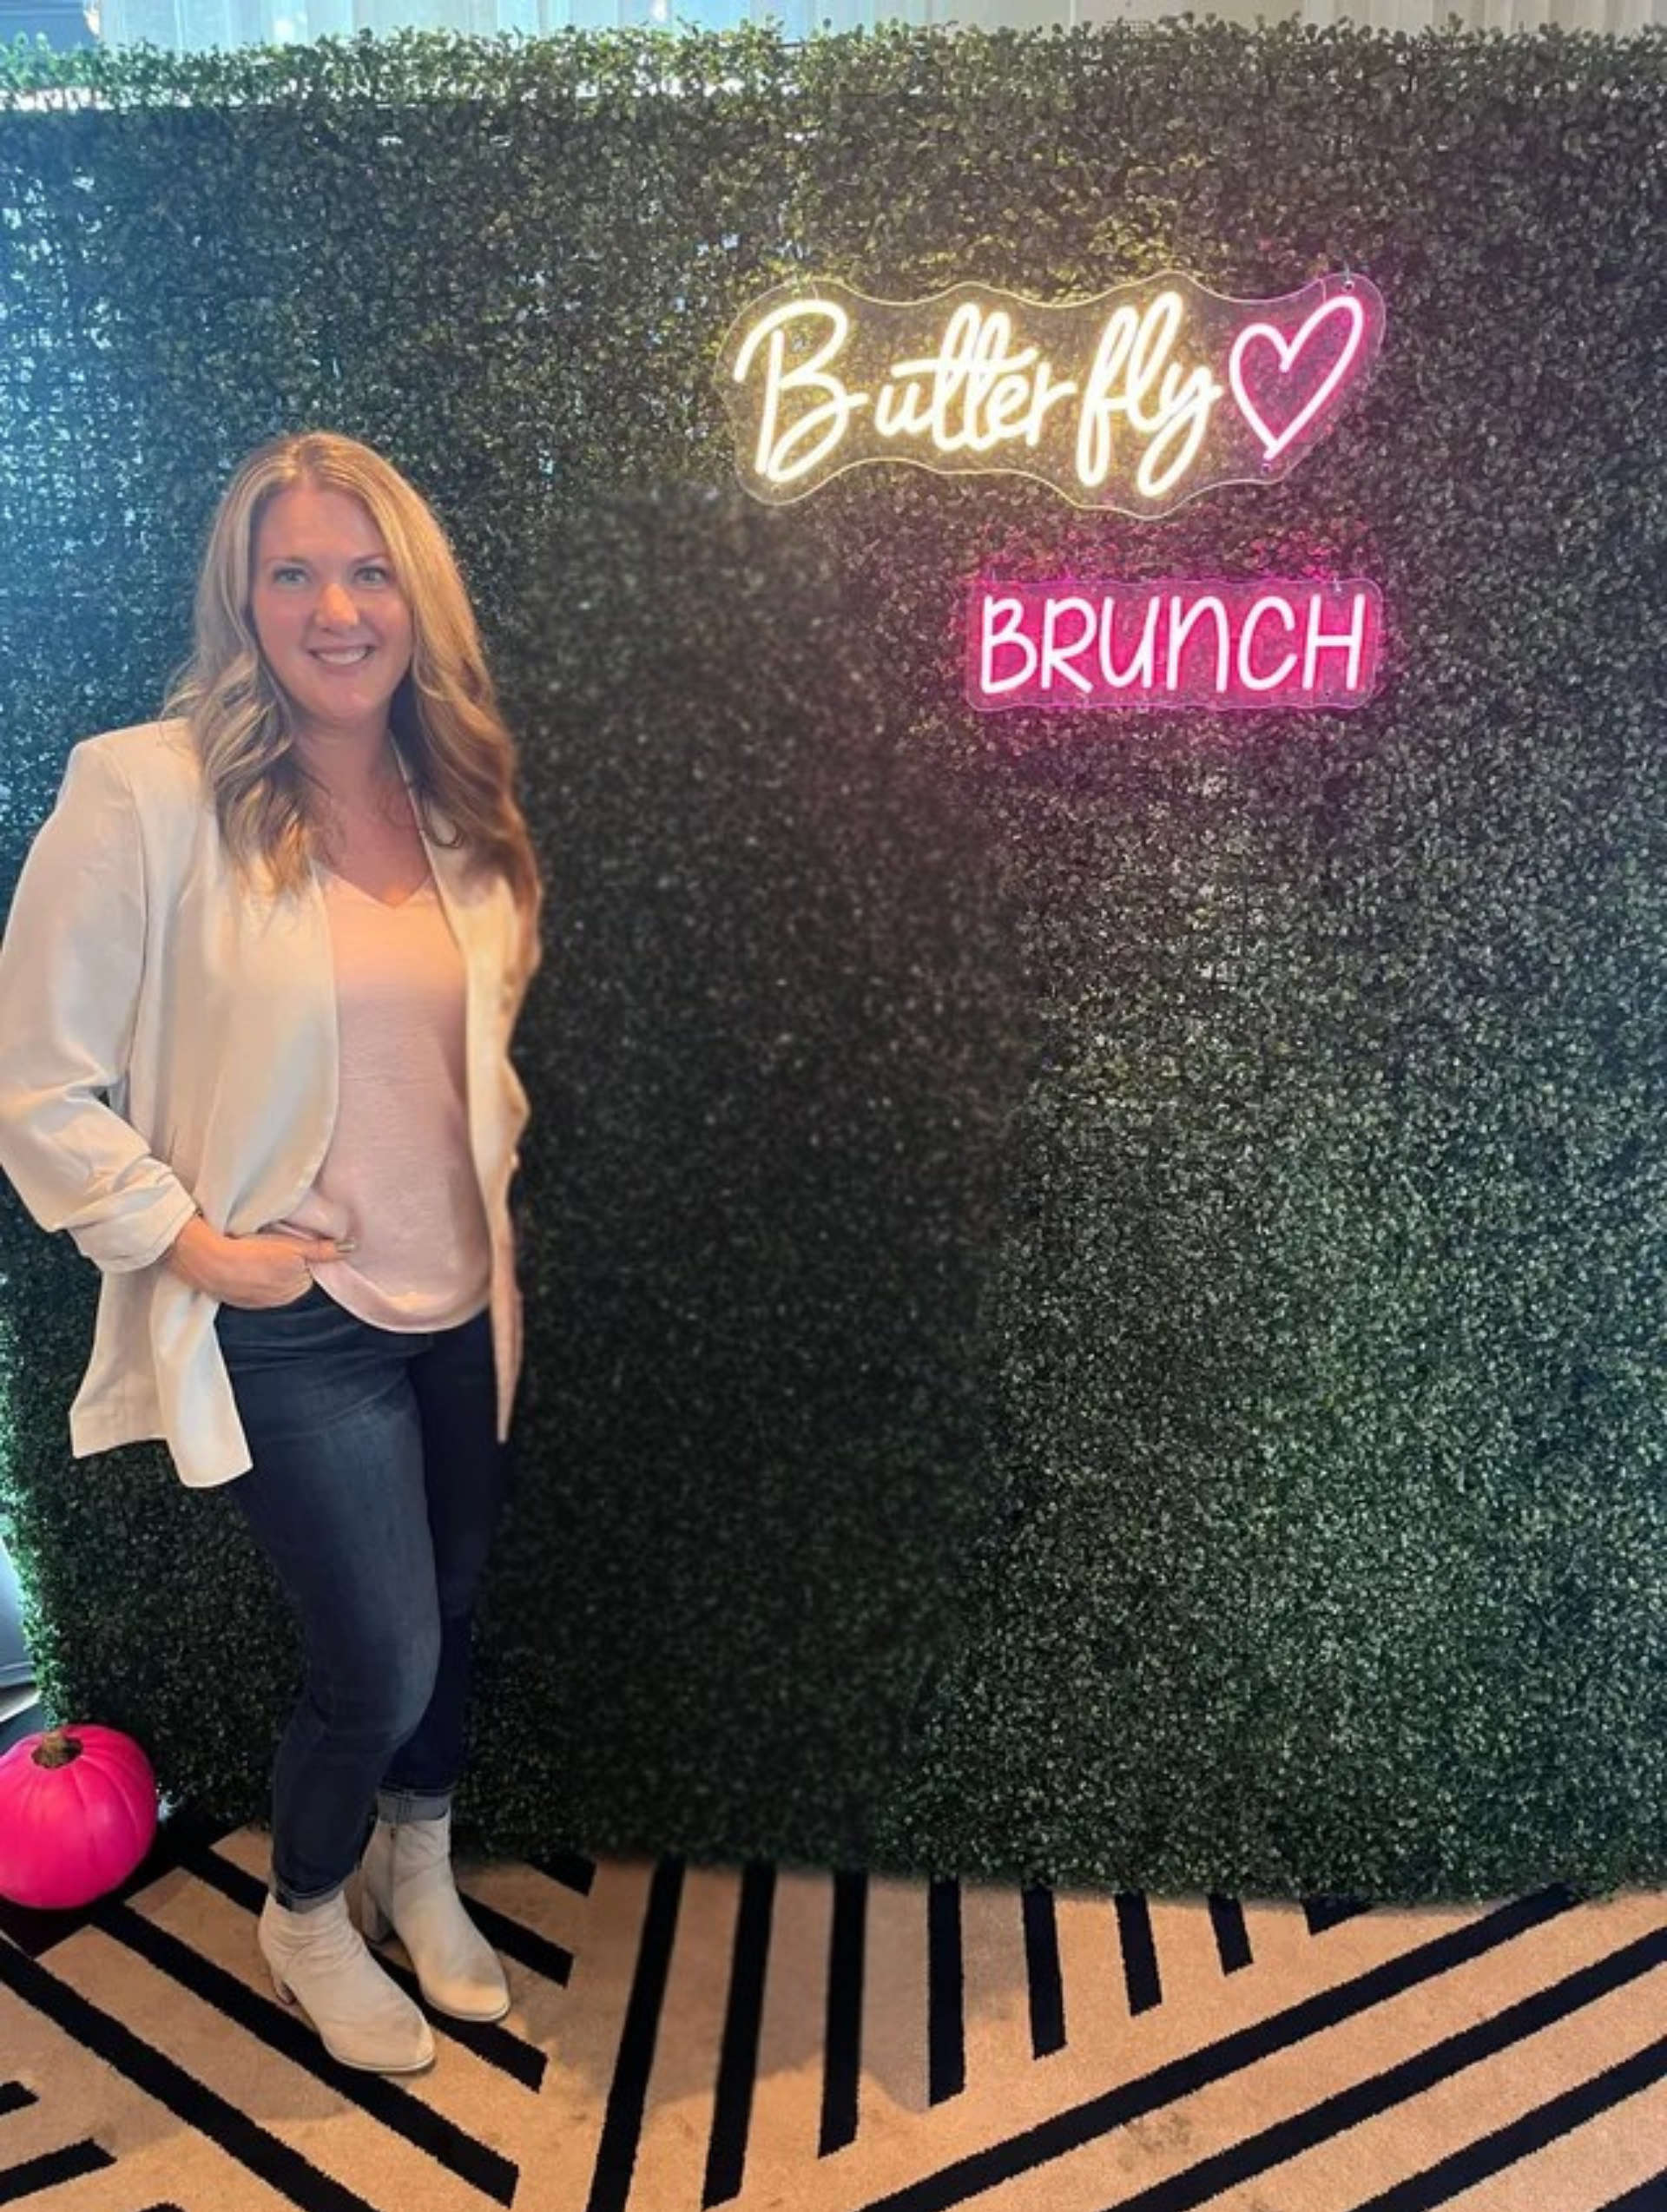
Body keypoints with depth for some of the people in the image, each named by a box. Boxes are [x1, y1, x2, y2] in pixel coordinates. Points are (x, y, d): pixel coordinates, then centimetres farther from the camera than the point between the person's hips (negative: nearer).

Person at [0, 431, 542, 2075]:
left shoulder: (459, 808, 3)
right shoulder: (145, 792, -15)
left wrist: (496, 1168, 6)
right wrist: (193, 1244, -14)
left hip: (461, 1306, 6)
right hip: (295, 1327, -5)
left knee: (450, 1620, 20)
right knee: (382, 1665, 5)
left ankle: (418, 1867, 51)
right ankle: (306, 1919, 39)